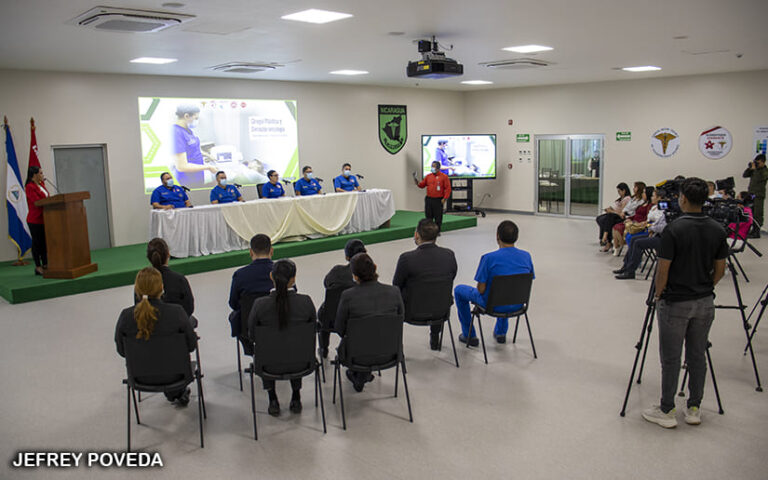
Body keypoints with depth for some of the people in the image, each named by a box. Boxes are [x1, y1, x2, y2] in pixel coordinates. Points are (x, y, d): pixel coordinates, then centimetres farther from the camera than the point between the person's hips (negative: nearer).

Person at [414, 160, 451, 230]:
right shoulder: (428, 176, 11)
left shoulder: (444, 176, -2)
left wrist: (444, 199, -11)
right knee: (428, 217, 5)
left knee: (438, 217, 0)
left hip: (438, 200, -4)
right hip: (428, 200, 4)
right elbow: (421, 185, 14)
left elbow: (448, 188, -5)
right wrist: (415, 179, -3)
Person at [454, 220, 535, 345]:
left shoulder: (489, 258, -24)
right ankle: (501, 332, 42)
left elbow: (481, 289, -18)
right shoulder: (526, 256, -9)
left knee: (458, 290, 21)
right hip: (518, 305, 5)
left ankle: (469, 335, 27)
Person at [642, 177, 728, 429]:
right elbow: (719, 270, 6)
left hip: (675, 303, -5)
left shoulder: (674, 229, -18)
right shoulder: (718, 229, 0)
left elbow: (663, 269, -15)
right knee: (697, 356, 14)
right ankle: (694, 409, 23)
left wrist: (658, 294, 1)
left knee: (670, 358, 4)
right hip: (705, 302, 6)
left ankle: (667, 411, 12)